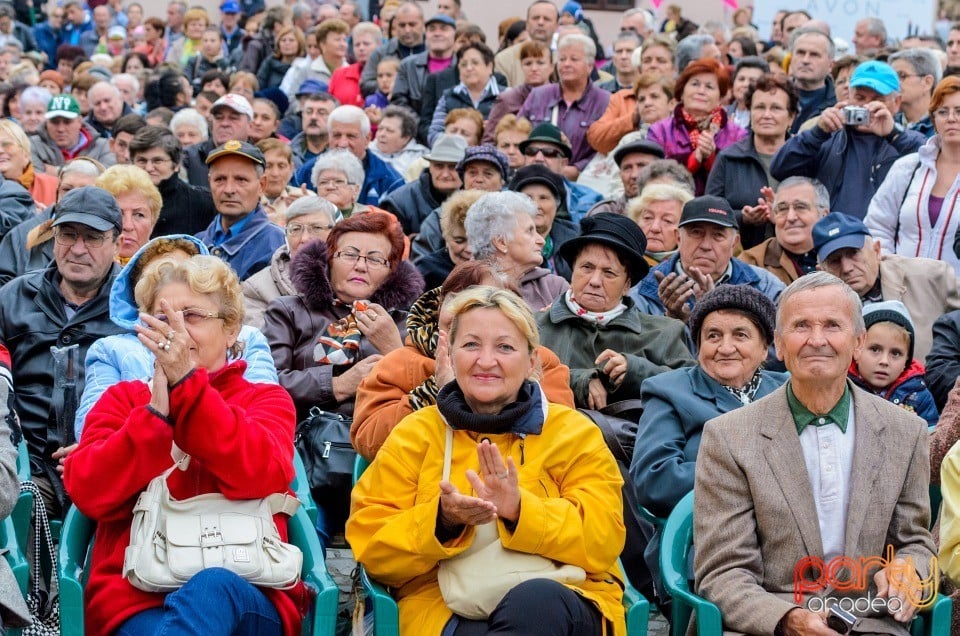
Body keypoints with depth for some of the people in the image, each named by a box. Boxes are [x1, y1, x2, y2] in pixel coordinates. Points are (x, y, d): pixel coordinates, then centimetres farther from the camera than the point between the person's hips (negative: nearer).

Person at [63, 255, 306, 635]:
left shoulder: (266, 400, 16)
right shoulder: (122, 399, 19)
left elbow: (260, 477, -9)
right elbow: (88, 493, 0)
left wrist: (186, 382, -16)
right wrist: (156, 411, -11)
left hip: (248, 596, 1)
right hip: (135, 599, 0)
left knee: (212, 586, -37)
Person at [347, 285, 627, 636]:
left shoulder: (575, 434, 11)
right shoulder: (414, 435, 12)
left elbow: (604, 541, -3)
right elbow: (371, 547, 5)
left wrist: (521, 511, -19)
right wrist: (442, 520, -15)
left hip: (564, 602, 1)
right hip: (445, 606, -1)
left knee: (535, 601, -36)